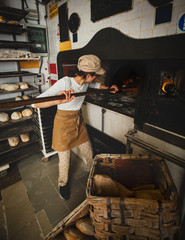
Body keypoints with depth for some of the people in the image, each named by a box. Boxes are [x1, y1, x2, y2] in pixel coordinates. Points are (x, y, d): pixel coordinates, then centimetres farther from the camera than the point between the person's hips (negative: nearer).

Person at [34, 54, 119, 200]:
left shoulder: (86, 82, -6)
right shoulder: (65, 82, -28)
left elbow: (96, 85, 20)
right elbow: (37, 103, -35)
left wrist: (108, 88, 3)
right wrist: (59, 101, -53)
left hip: (79, 120, 6)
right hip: (64, 122, -6)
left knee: (88, 153, 18)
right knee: (64, 159, 9)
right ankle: (63, 183, 41)